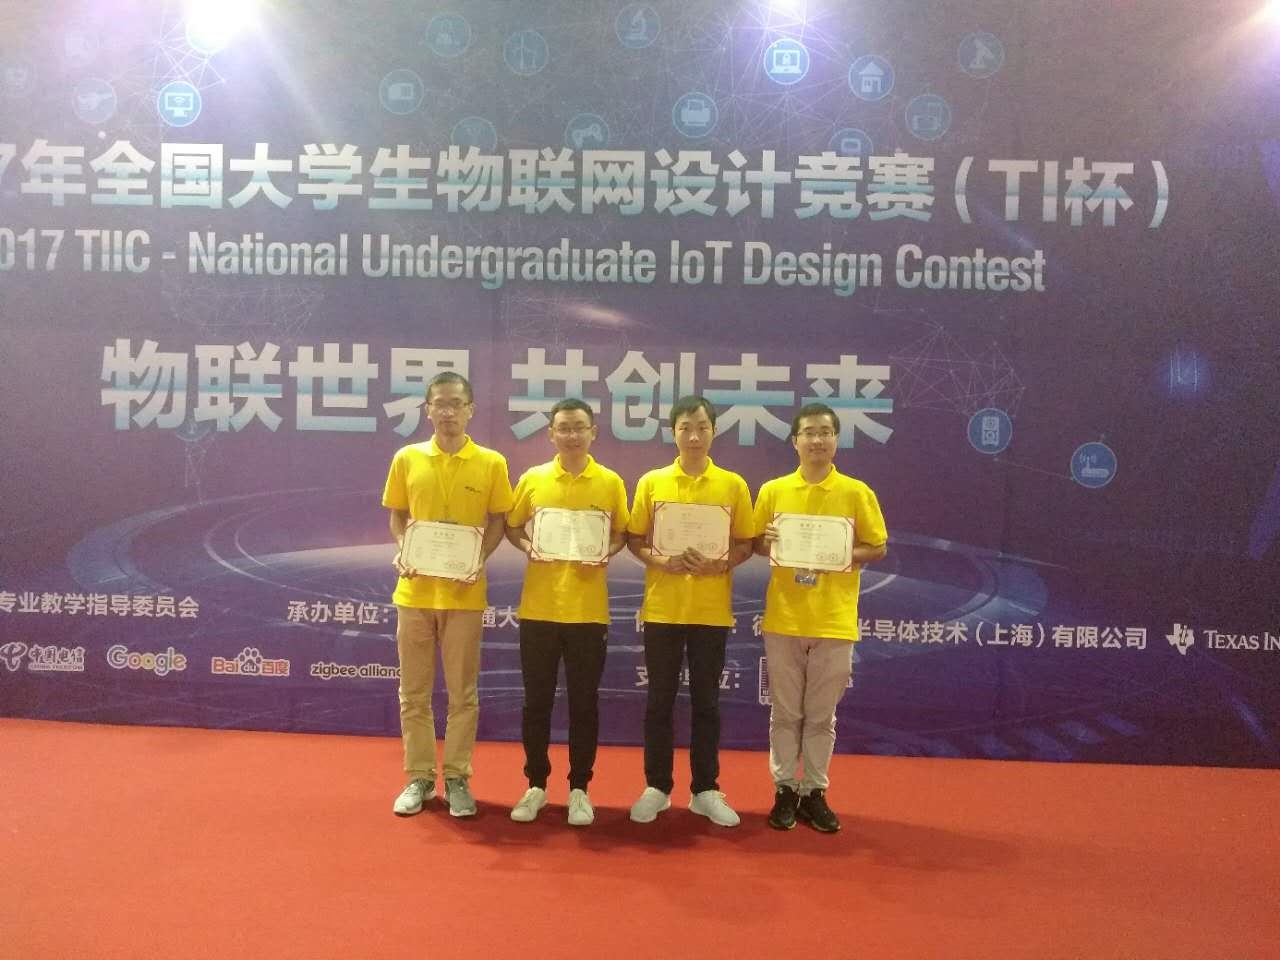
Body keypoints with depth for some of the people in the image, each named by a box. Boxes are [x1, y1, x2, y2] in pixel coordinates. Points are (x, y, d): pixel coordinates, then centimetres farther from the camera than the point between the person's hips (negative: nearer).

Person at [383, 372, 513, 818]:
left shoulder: (491, 463, -2)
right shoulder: (407, 458, 3)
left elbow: (497, 521, 4)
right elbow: (397, 516, 10)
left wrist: (480, 558, -12)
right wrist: (402, 550, -9)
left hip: (465, 593, -1)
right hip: (415, 590, 2)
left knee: (463, 691, 6)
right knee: (413, 691, 9)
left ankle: (457, 778, 18)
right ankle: (419, 777, 21)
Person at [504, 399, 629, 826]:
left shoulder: (611, 482, 1)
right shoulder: (532, 479, 2)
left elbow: (622, 533, 9)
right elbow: (512, 527, 12)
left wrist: (606, 554, -11)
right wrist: (528, 547, -9)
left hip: (588, 610, -1)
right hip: (538, 608, 1)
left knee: (584, 703, 7)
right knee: (536, 701, 8)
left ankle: (579, 789, 20)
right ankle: (536, 785, 23)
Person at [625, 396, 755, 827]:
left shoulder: (733, 485, 1)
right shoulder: (651, 482, 2)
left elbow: (746, 543, 5)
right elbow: (634, 540, 5)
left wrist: (722, 564, -14)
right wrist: (660, 560, -14)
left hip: (712, 610, 0)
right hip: (662, 608, 0)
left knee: (706, 700, 8)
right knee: (660, 699, 7)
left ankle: (705, 790, 19)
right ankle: (656, 788, 19)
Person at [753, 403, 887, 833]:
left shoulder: (857, 493, -1)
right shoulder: (772, 491, 3)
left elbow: (878, 548, 4)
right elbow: (755, 544, 10)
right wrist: (767, 542, -12)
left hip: (835, 622, -1)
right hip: (784, 619, 1)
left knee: (821, 715, 8)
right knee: (785, 712, 9)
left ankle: (815, 792, 20)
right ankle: (784, 790, 20)